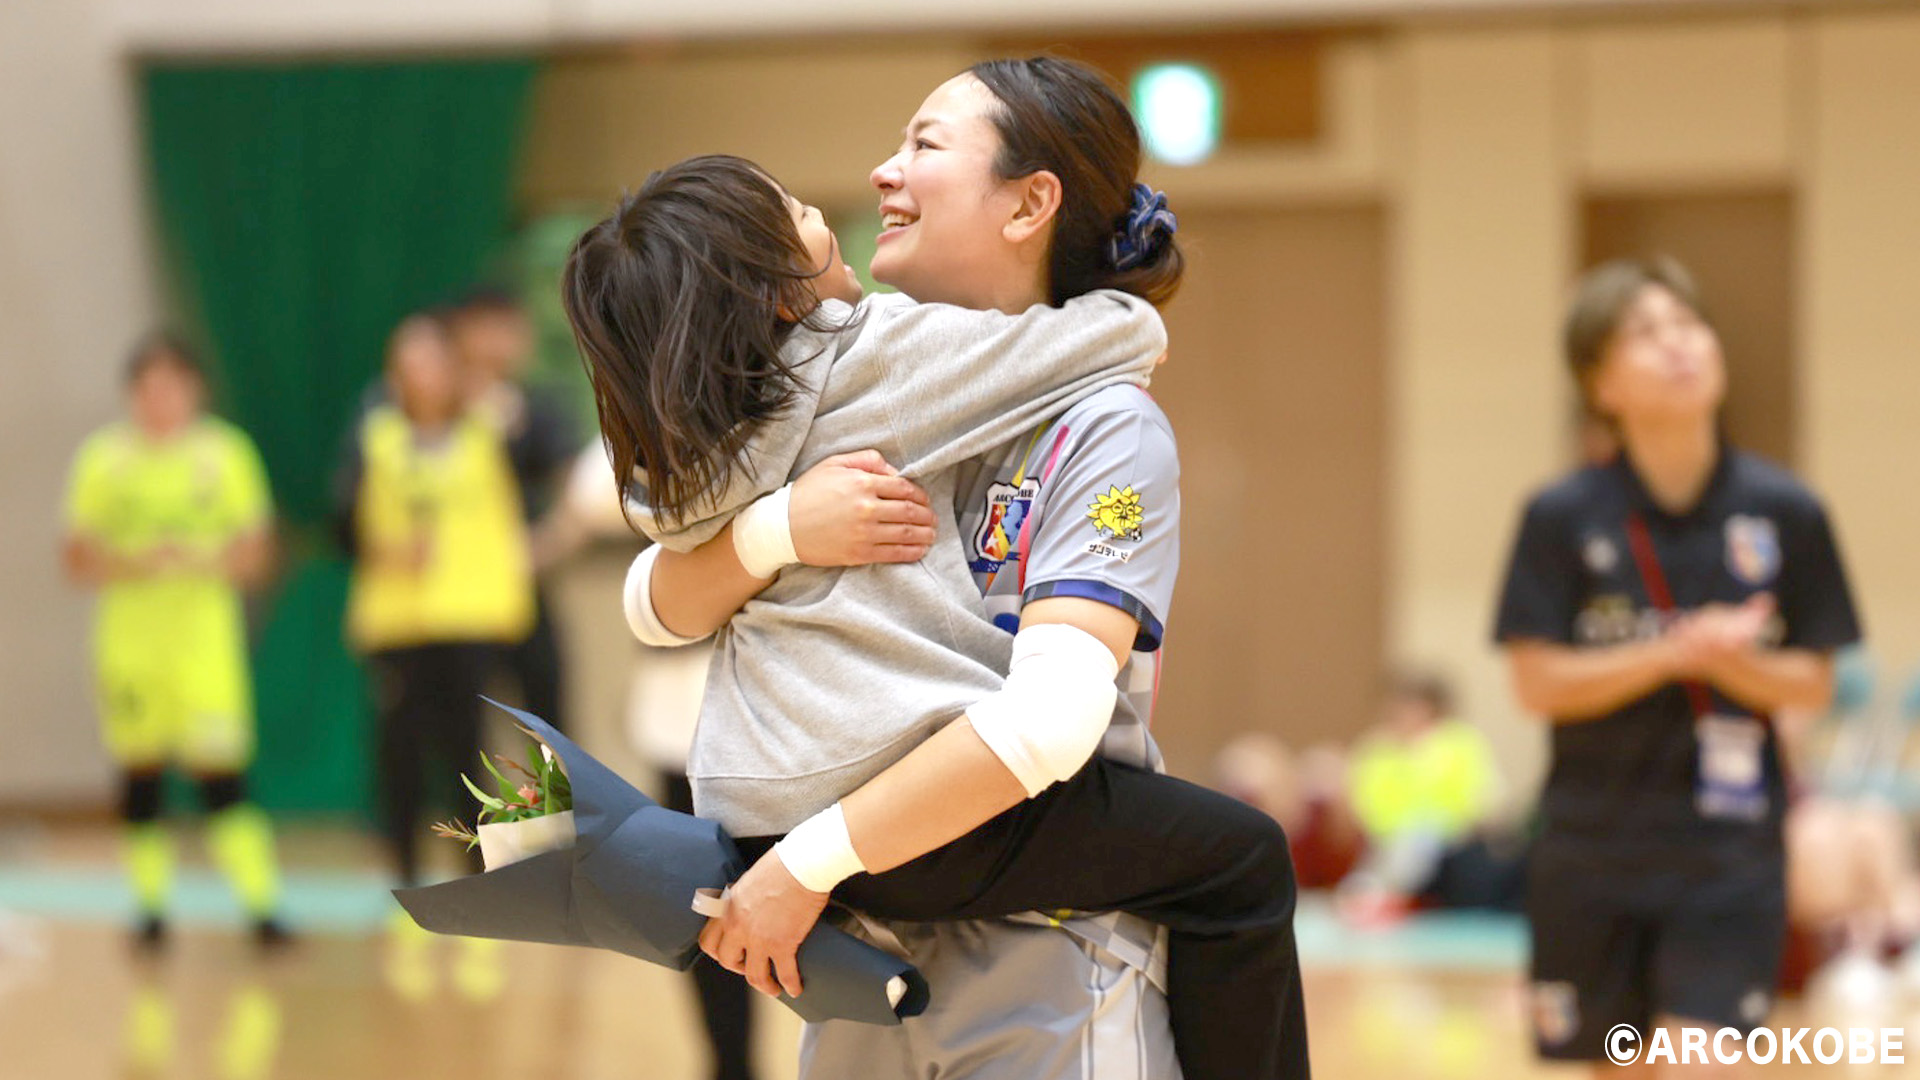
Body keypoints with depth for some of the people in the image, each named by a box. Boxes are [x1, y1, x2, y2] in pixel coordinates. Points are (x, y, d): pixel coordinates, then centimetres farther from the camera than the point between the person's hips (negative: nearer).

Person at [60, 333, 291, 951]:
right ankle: (151, 906, 13)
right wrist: (135, 563, -15)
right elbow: (78, 560, 3)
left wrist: (205, 560, -15)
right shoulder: (104, 459, 4)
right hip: (130, 639, 1)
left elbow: (255, 553, 4)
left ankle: (261, 905, -11)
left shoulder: (225, 453, 4)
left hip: (206, 638, -1)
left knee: (220, 771, -11)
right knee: (140, 773, 4)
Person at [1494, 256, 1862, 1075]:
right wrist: (1678, 651, -20)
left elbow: (1813, 684, 3)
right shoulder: (1562, 517, -5)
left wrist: (1736, 663, -19)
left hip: (1729, 859, 0)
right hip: (1592, 848, 1)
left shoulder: (1786, 513, -2)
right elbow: (1537, 683, -9)